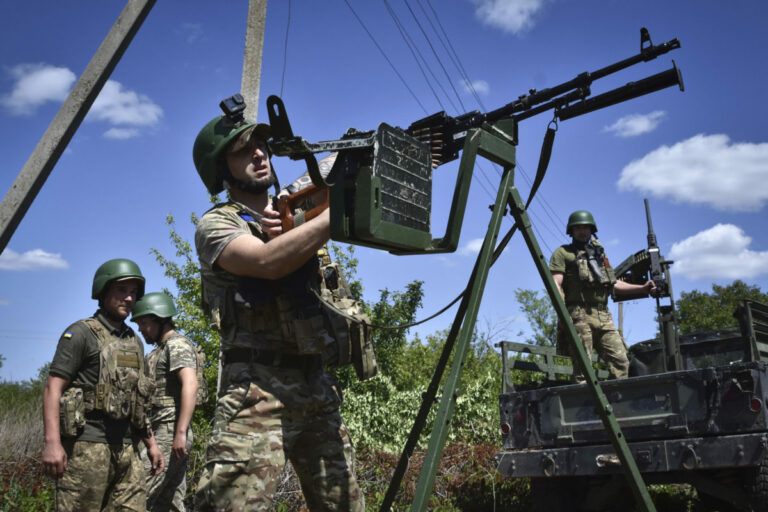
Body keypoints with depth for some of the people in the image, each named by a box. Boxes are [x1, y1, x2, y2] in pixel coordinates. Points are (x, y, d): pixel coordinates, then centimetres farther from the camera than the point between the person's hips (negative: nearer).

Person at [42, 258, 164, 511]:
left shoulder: (135, 342, 18)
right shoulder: (81, 332, -1)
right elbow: (53, 388, -9)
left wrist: (151, 443, 19)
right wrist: (52, 442, -19)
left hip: (127, 448, 6)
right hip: (87, 444, -6)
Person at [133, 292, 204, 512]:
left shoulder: (177, 344, -8)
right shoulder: (161, 350, 23)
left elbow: (190, 385, -22)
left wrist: (180, 432, -28)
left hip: (170, 431, -10)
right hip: (164, 433, 10)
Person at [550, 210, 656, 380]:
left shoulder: (599, 253, 27)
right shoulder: (563, 253, 7)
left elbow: (614, 284, 30)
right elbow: (556, 283, -5)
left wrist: (642, 288, 20)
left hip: (604, 317, 6)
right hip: (579, 315, -6)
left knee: (620, 360, -3)